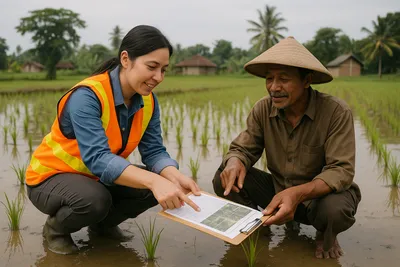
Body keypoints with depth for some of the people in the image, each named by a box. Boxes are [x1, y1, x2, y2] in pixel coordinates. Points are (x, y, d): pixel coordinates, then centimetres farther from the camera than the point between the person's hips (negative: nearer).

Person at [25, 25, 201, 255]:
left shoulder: (148, 100, -9)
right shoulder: (87, 96, -30)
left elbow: (154, 150, -13)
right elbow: (97, 158, -40)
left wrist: (175, 177, -35)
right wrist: (154, 181, -53)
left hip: (99, 177, 6)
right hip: (52, 177, -6)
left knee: (160, 187, -12)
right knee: (95, 199, -36)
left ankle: (103, 224, 13)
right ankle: (56, 228, -1)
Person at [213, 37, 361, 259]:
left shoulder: (337, 112, -23)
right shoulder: (262, 109, -11)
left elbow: (341, 171, -27)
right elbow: (243, 148, -7)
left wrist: (298, 193, -45)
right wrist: (235, 162, -33)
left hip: (321, 193, -3)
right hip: (279, 190, 3)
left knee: (334, 209, -37)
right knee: (225, 178, -18)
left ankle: (326, 236, 1)